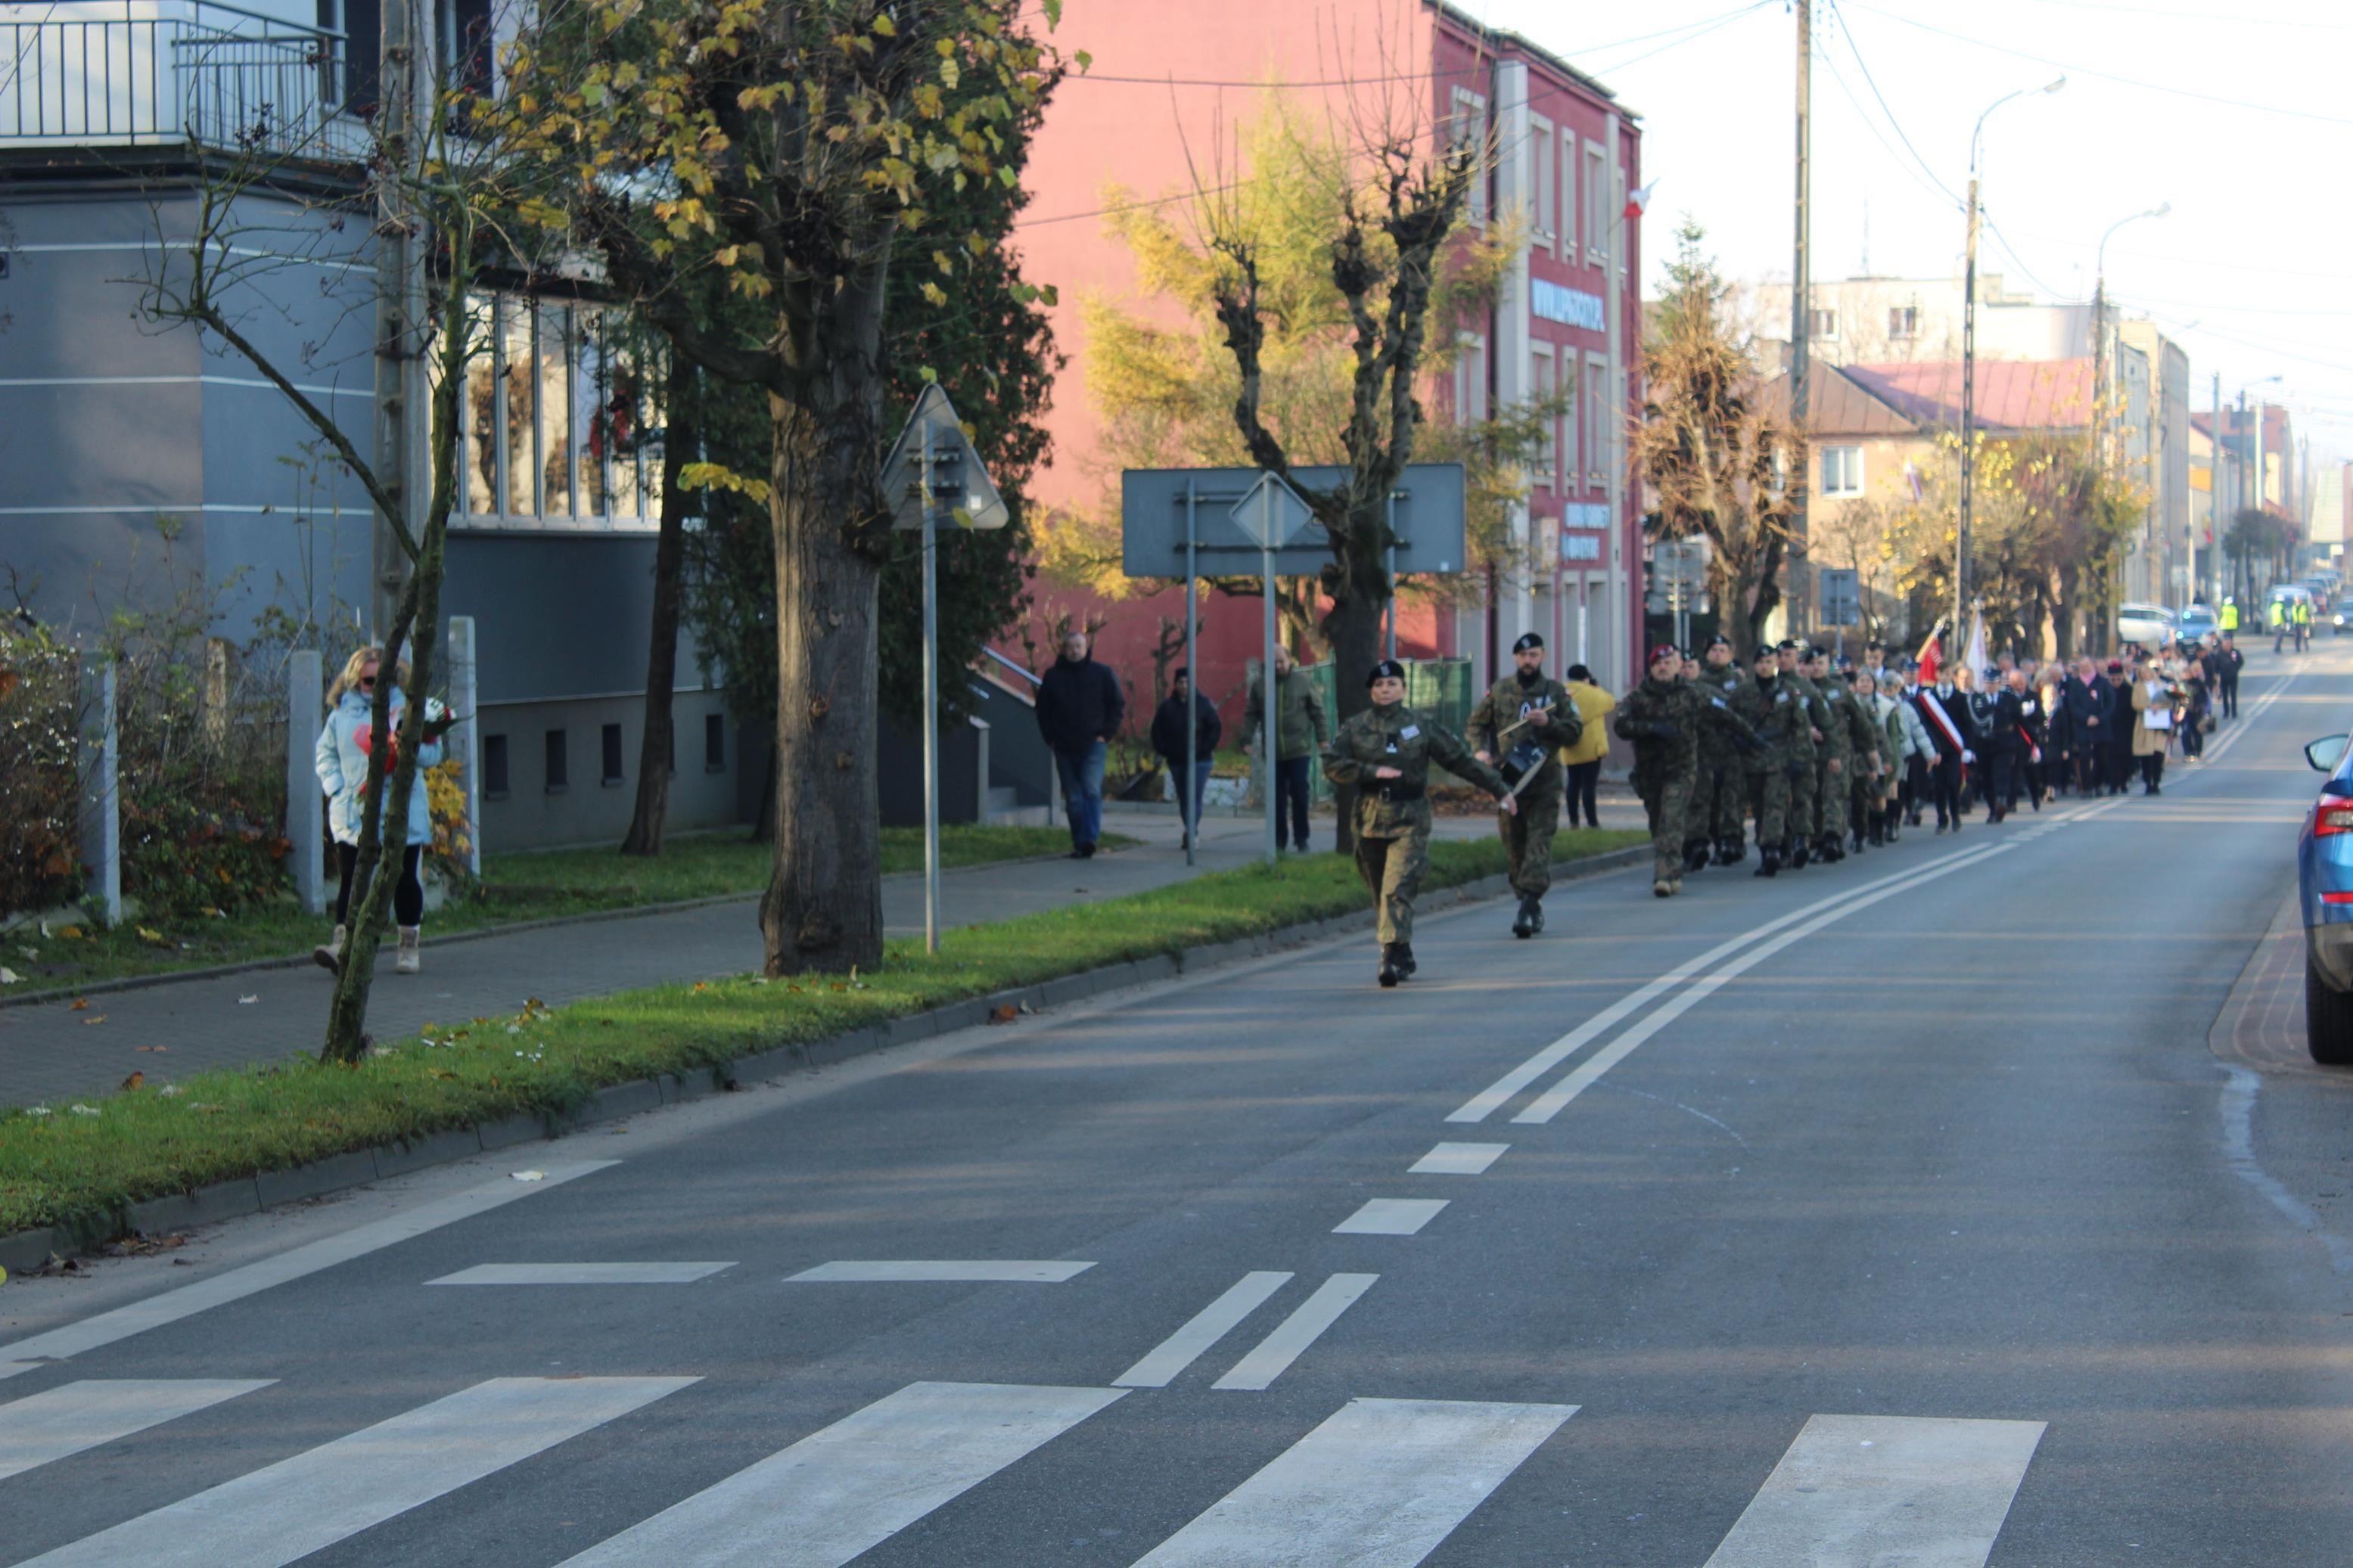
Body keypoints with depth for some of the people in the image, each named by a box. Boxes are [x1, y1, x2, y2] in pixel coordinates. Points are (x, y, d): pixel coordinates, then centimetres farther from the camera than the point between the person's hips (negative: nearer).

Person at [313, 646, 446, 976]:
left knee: (405, 881, 5)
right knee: (350, 880, -5)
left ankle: (409, 949, 16)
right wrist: (336, 788, 0)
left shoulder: (408, 708, 2)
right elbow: (325, 753, 16)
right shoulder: (342, 712, 9)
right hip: (353, 813, 1)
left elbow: (433, 754, -3)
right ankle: (341, 946, -10)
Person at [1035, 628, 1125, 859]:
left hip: (1092, 745, -3)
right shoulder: (1053, 676, 7)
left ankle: (1088, 839, -25)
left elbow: (1118, 704, 7)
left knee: (1092, 790, -17)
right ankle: (1079, 844, 11)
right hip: (1064, 749, 3)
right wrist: (1051, 739, 4)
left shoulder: (1102, 673, 3)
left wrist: (1106, 734, -3)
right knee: (1073, 798, 5)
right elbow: (1043, 710, 14)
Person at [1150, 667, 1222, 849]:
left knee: (1194, 798, -14)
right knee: (1183, 799, 8)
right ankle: (1192, 835, 16)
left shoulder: (1203, 704, -1)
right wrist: (1163, 751, 0)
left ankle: (1190, 832, -21)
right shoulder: (1167, 706, 7)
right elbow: (1156, 731, 11)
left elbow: (1216, 728, -2)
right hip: (1176, 761, 4)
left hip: (1199, 761, -4)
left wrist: (1206, 749, -10)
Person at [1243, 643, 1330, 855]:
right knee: (1277, 798, 4)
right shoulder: (1260, 686, 6)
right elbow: (1251, 715, 8)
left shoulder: (1304, 681, 1)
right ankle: (1279, 840, 10)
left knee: (1299, 794, -2)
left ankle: (1301, 839, 7)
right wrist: (1247, 739, -1)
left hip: (1300, 750, -2)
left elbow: (1318, 711, 3)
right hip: (1273, 752, 2)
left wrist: (1323, 738, -1)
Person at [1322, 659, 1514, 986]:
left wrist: (1499, 789, 13)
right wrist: (1372, 772, -14)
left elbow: (1462, 760, 10)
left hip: (1410, 823, -2)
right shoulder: (1356, 728, 7)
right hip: (1370, 821, 3)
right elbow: (1332, 763, -2)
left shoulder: (1420, 727, 5)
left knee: (1398, 890, -17)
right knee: (1380, 895, 9)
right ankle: (1403, 955, 25)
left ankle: (1393, 957, -21)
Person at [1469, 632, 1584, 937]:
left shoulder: (1557, 692, 4)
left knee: (1540, 841, -13)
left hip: (1544, 779, -2)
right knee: (1514, 843, 6)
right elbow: (1477, 722, 17)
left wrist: (1548, 722, -14)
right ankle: (1532, 904, 18)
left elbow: (1575, 731, 3)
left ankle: (1530, 903, -21)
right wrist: (1479, 750, -1)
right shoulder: (1499, 691, 8)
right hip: (1507, 777, 2)